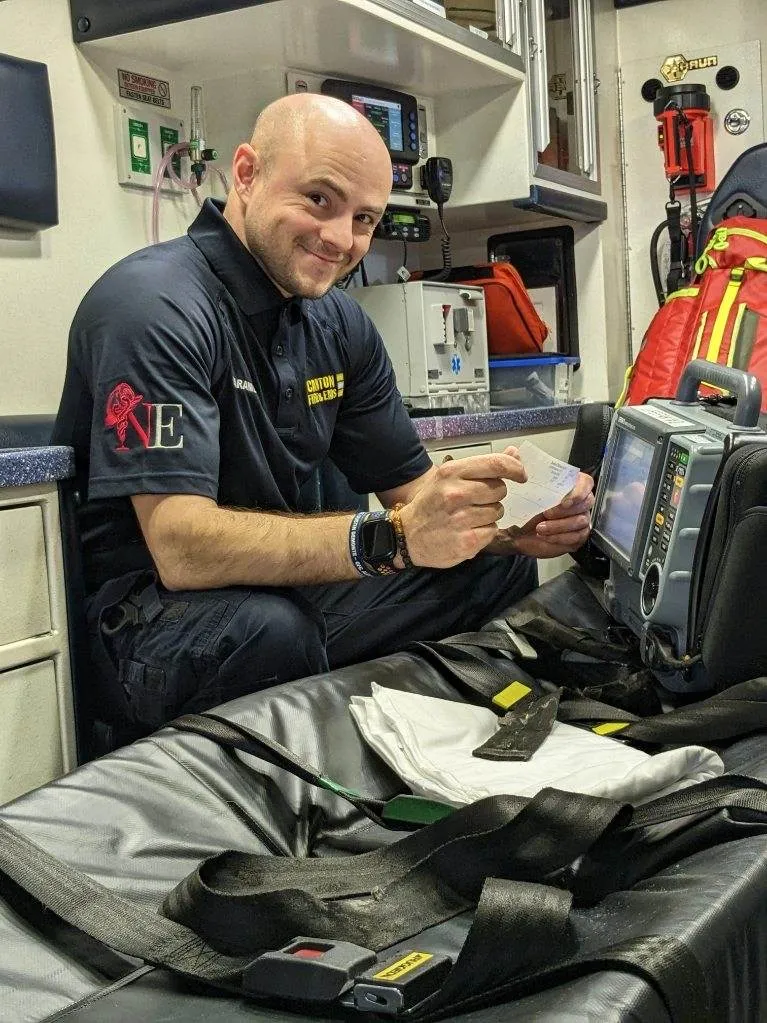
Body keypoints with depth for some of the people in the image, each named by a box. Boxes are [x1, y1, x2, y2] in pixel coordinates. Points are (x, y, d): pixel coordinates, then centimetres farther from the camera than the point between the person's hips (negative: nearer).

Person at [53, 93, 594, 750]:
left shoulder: (339, 322, 7)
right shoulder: (156, 306, -19)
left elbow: (409, 489, 8)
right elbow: (181, 546, -29)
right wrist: (392, 539, -41)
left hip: (289, 585, 8)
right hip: (146, 607, -7)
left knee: (499, 571, -1)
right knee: (270, 630, -37)